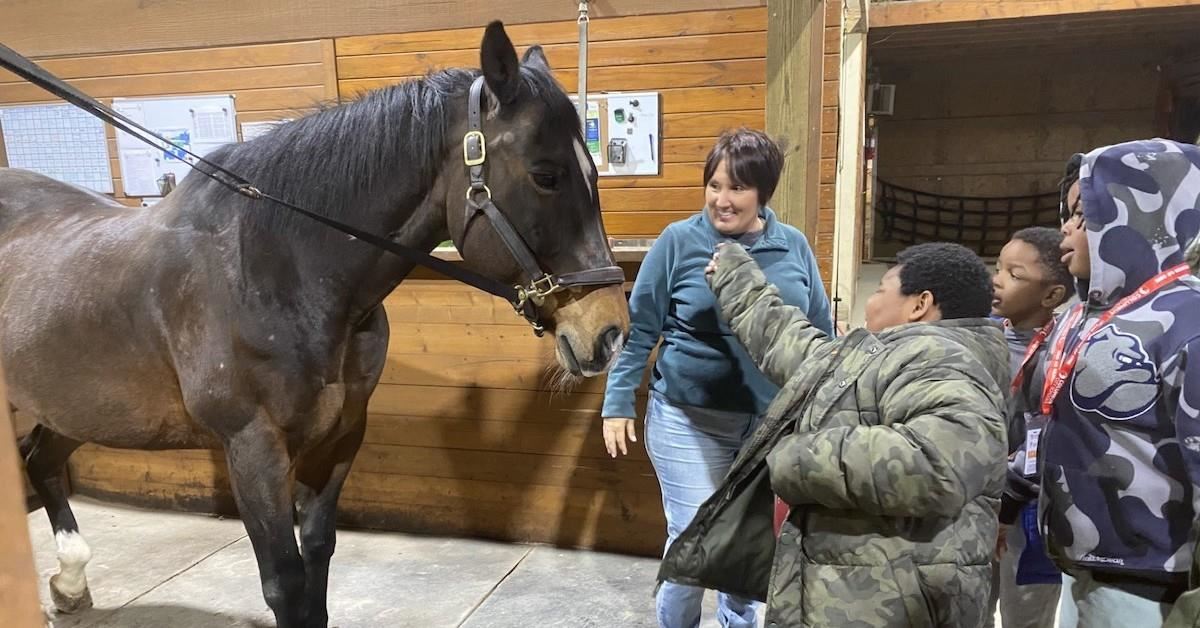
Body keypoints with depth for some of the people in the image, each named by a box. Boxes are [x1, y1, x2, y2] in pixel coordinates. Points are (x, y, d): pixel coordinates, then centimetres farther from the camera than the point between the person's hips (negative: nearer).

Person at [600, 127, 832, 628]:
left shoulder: (794, 246, 0)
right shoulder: (679, 240, -8)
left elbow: (821, 332, 10)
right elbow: (639, 329, -3)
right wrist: (618, 404, -4)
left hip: (774, 419, 3)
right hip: (689, 419, -3)